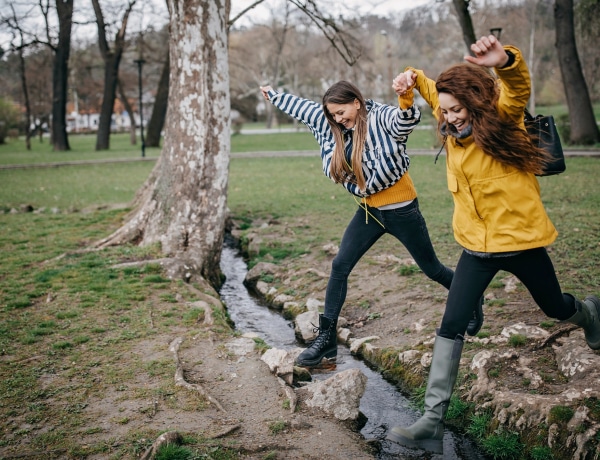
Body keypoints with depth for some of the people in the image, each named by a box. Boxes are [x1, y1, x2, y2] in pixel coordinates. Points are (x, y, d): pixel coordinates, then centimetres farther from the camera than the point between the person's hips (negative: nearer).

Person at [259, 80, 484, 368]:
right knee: (339, 267, -2)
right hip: (368, 211, 6)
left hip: (401, 210, -6)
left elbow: (407, 121, -39)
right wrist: (273, 95, 29)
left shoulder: (381, 118, -17)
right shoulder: (335, 126, 3)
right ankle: (326, 339, 5)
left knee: (432, 269, 8)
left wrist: (406, 95, -60)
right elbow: (305, 108, 18)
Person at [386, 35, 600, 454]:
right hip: (477, 247, 4)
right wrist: (413, 79, -5)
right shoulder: (455, 132, 0)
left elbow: (519, 88, -37)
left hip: (521, 239, -3)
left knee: (555, 308, 19)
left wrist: (505, 60, -59)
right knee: (452, 325, -7)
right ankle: (432, 422, -4)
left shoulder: (503, 119, -13)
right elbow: (435, 90, 18)